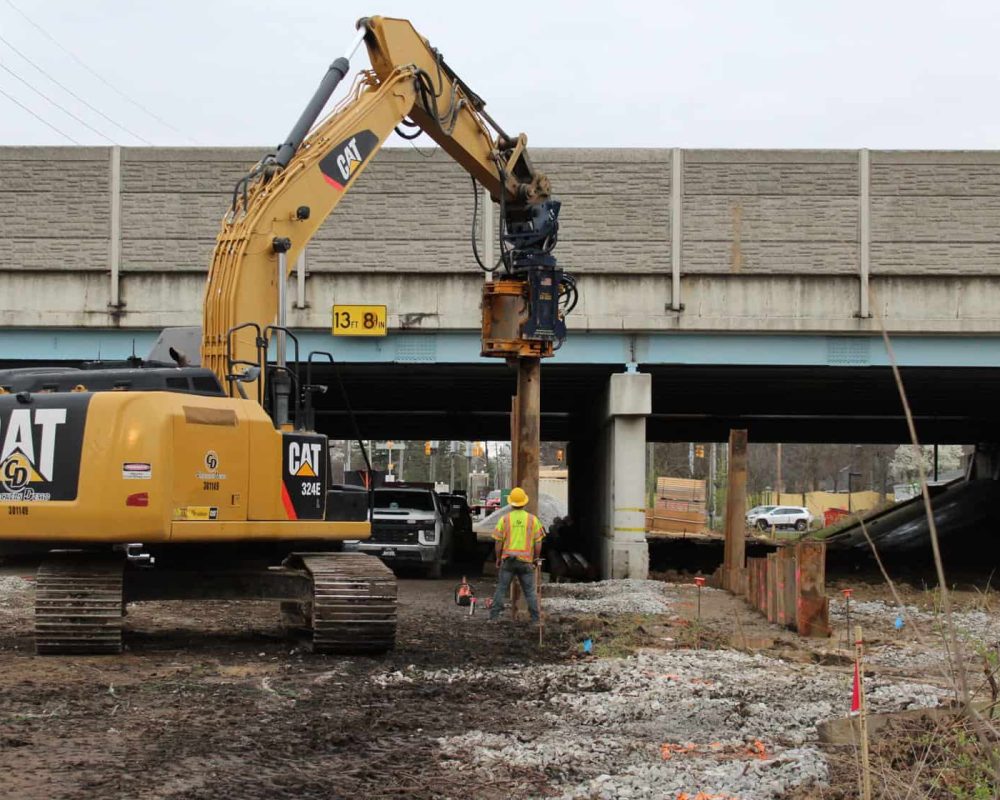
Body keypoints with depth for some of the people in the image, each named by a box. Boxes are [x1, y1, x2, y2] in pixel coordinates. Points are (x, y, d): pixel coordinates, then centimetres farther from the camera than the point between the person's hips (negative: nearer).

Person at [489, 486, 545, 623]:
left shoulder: (505, 519, -2)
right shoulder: (532, 519, -1)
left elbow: (498, 542, -1)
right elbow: (538, 543, 0)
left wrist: (498, 558, 12)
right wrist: (536, 558, 13)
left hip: (508, 560, 0)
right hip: (526, 561, 0)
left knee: (501, 589, 6)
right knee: (530, 591, 8)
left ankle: (493, 616, 4)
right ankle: (535, 618, 6)